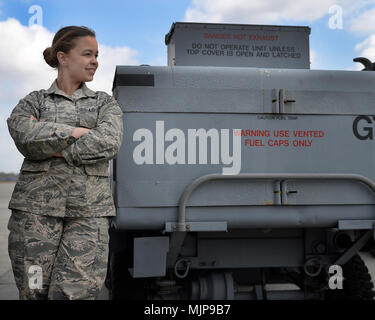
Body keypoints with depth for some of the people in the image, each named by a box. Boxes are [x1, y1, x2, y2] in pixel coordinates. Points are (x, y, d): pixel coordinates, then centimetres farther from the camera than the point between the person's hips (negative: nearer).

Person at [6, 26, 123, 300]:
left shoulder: (105, 103, 16)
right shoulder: (34, 101, 14)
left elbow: (109, 143, -5)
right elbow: (24, 135, -9)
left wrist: (56, 150, -6)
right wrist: (75, 131, -6)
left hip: (89, 210, 0)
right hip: (37, 206, 0)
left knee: (77, 291, -8)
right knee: (33, 291, 1)